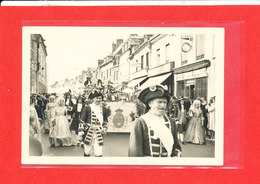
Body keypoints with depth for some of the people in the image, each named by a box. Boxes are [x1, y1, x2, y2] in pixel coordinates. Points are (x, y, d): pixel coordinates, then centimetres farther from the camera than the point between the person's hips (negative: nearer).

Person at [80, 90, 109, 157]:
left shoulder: (103, 109, 8)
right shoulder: (87, 108, -3)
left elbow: (106, 120, 18)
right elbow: (82, 121, -1)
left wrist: (105, 128, 2)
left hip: (99, 133, 2)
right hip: (89, 133, -2)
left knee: (99, 153, -4)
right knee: (87, 151, 10)